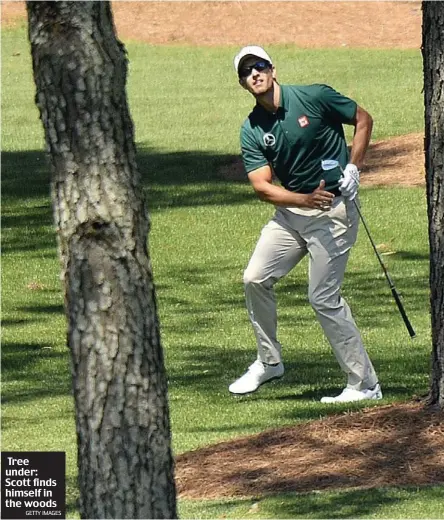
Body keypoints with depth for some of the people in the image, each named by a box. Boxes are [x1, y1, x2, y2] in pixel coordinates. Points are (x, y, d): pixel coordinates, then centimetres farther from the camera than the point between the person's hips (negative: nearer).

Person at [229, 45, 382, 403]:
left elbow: (364, 120, 1)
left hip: (334, 210, -6)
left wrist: (353, 168, -9)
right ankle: (269, 361, 22)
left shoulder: (314, 98, -11)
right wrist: (304, 199, -24)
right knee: (255, 279, 2)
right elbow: (261, 185, -8)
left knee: (323, 298, -8)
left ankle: (365, 385, -1)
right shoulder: (252, 130, 0)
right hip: (290, 211, 6)